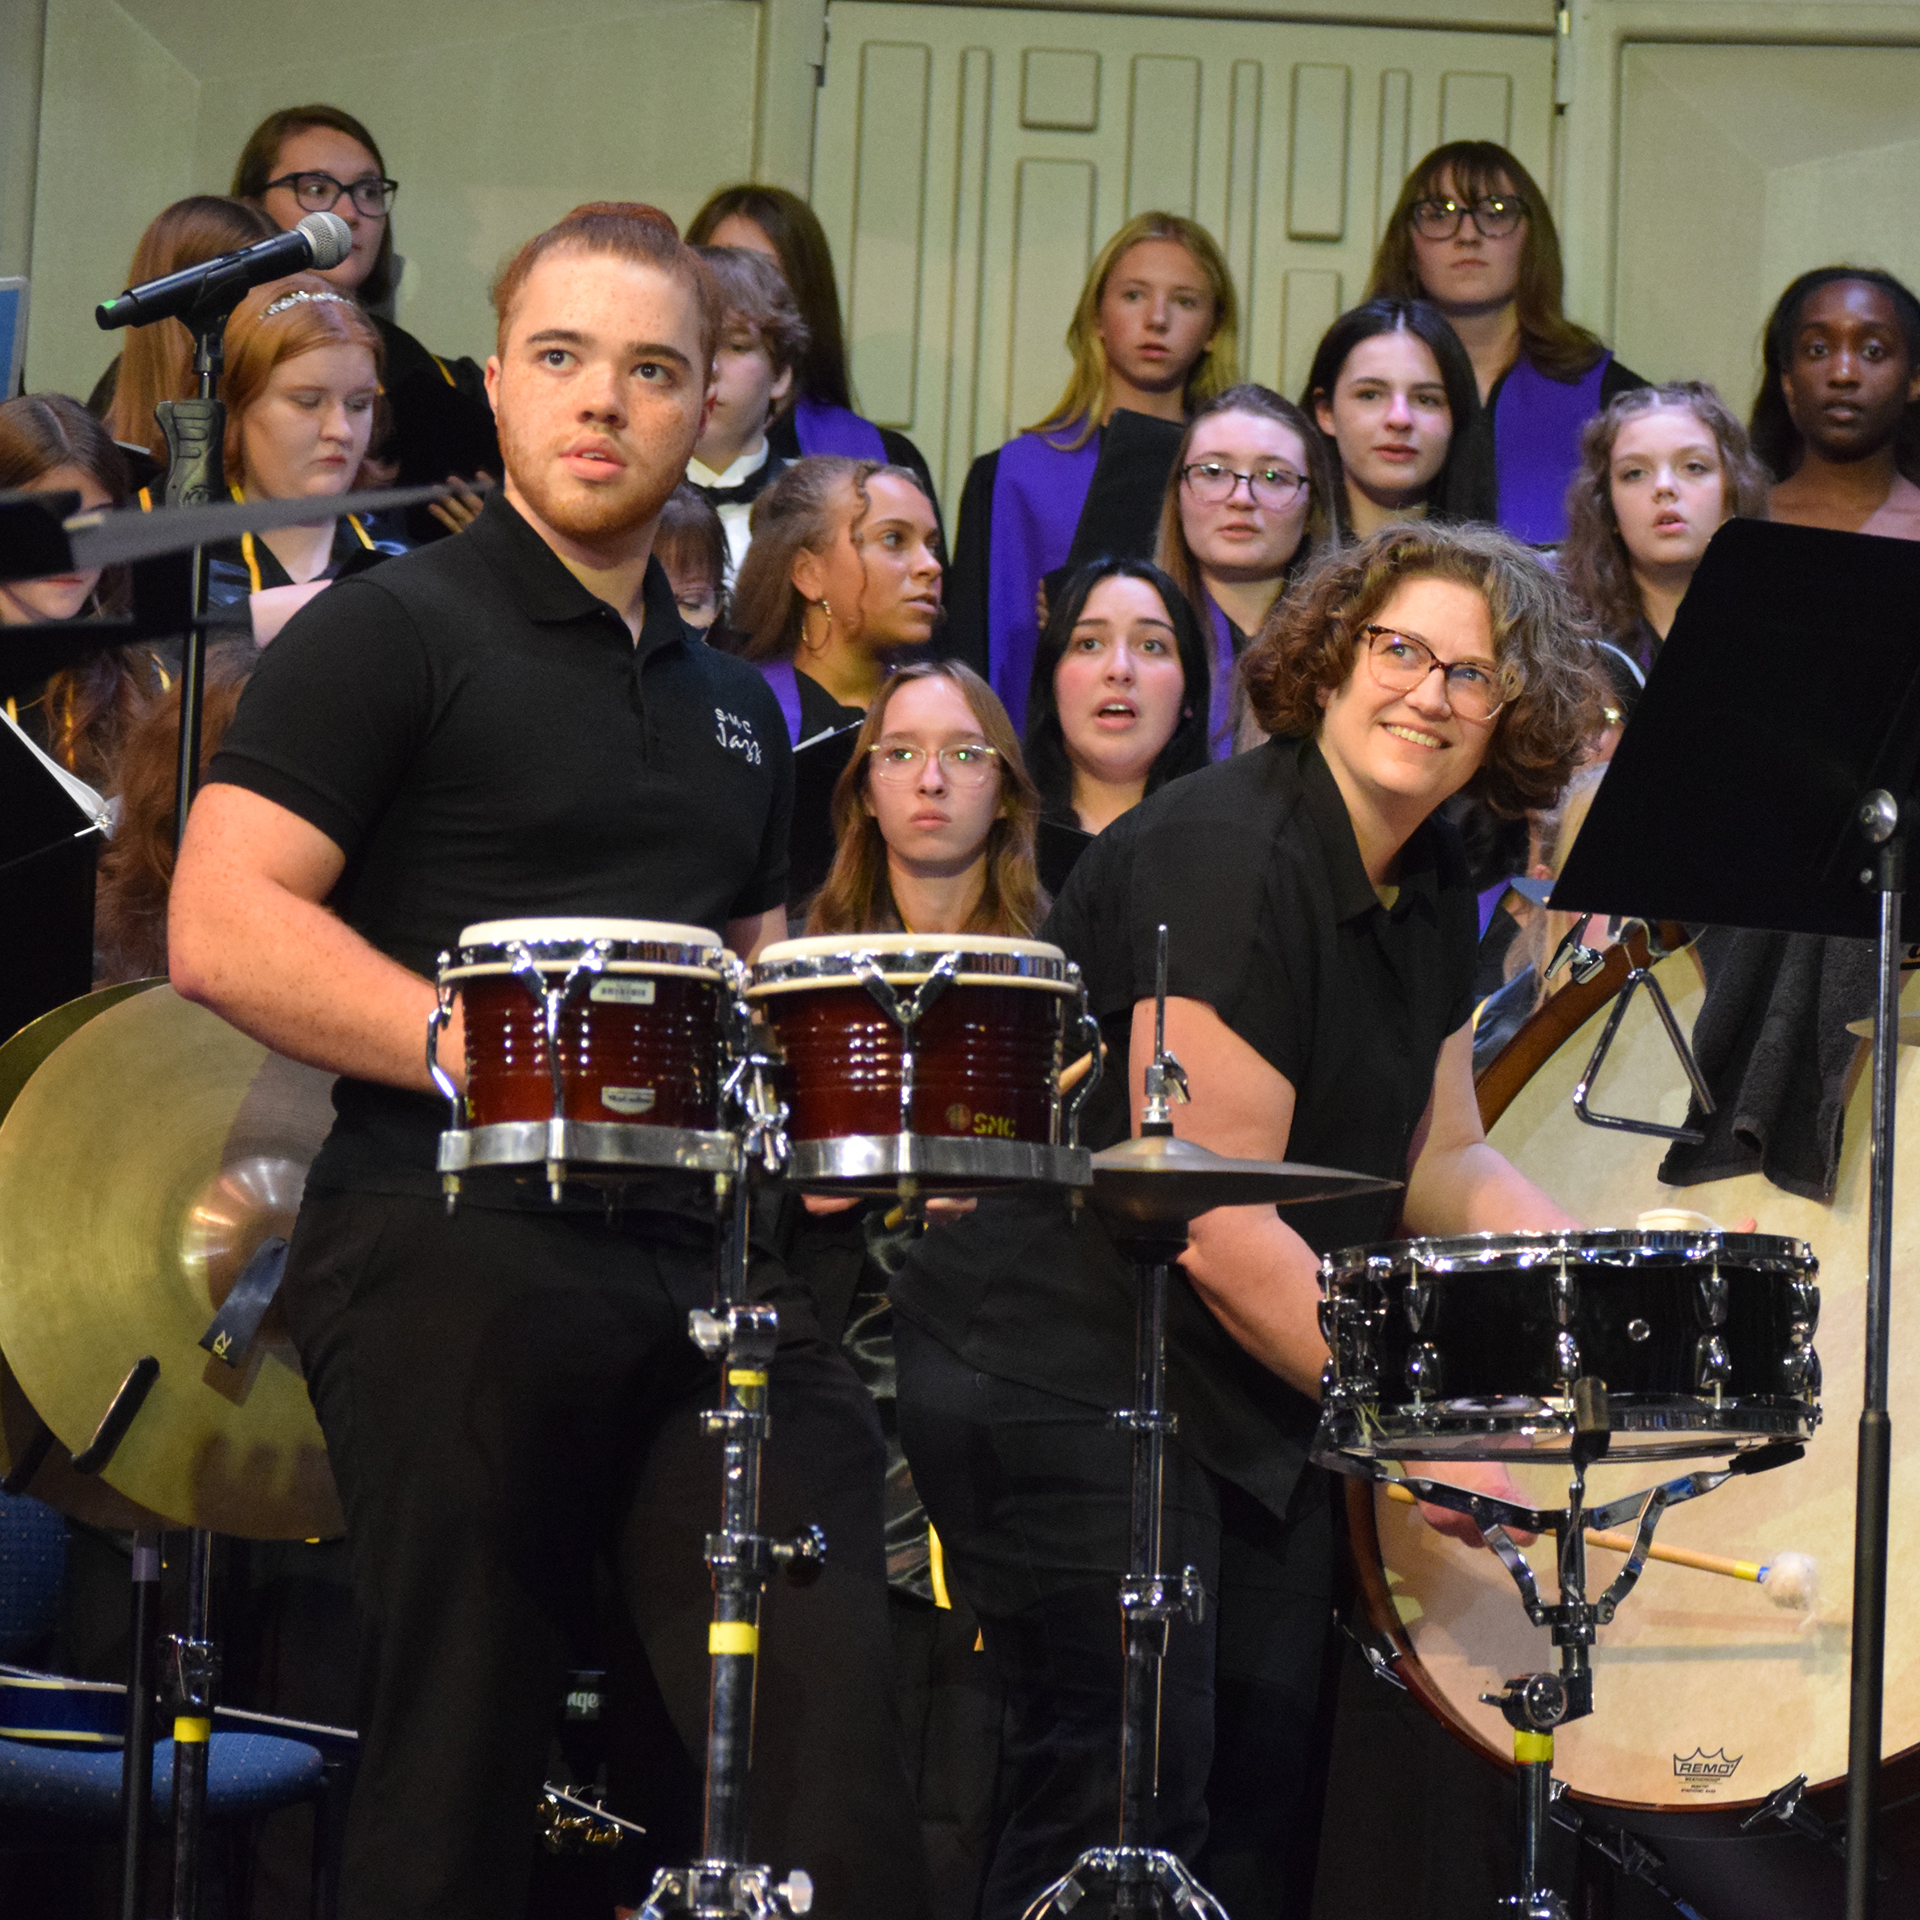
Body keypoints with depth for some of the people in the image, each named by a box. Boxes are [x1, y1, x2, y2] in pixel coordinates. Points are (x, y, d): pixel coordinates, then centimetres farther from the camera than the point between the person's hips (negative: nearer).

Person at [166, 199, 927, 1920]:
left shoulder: (731, 702, 22)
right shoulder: (392, 636, 0)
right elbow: (222, 928, -11)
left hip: (707, 1263, 6)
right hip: (457, 1259, -6)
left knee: (834, 1703, -7)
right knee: (458, 1775, 0)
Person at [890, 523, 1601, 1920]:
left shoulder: (1429, 885, 8)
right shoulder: (1225, 857, -21)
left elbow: (1439, 1159, 16)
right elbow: (1217, 1224, -23)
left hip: (1251, 1382, 9)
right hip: (1065, 1369, -9)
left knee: (1268, 1798, 9)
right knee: (1124, 1807, -13)